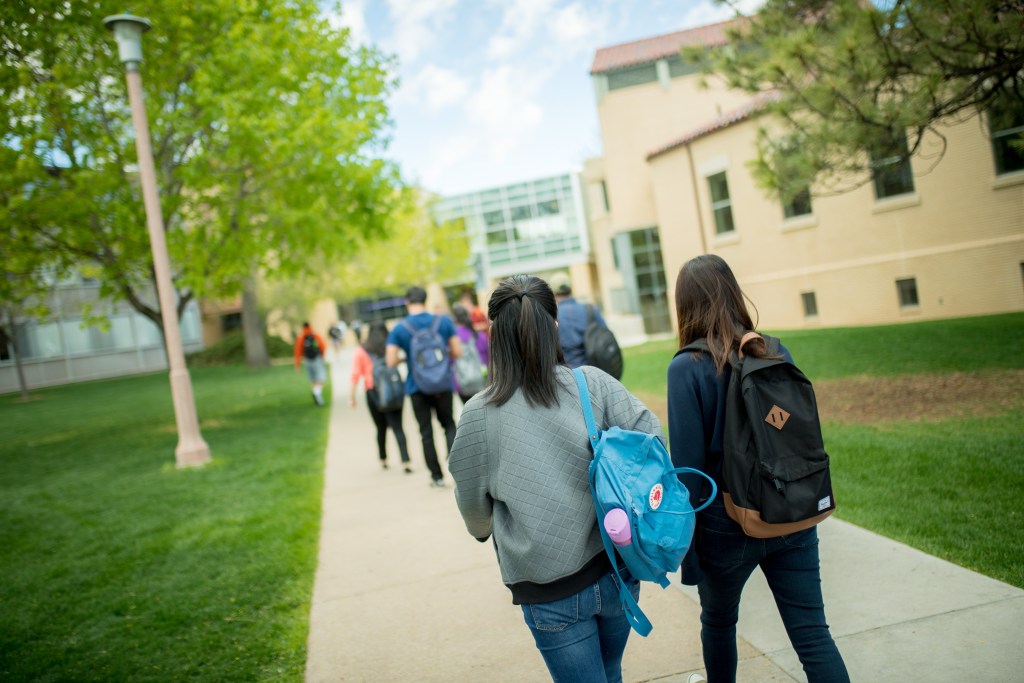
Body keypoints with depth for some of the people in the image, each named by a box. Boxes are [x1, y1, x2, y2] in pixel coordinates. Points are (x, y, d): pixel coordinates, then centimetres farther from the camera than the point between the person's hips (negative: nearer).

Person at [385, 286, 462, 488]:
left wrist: (406, 358, 9)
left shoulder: (398, 330, -7)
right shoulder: (444, 321, -4)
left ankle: (437, 476, 16)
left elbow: (391, 362, -11)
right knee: (448, 424, 17)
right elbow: (457, 352, -1)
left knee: (426, 432, 11)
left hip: (417, 387, -1)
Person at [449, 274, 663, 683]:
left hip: (550, 592, -3)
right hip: (616, 570, 3)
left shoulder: (478, 415, -12)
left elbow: (473, 504, 1)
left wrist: (483, 530, 24)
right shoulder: (593, 384, -11)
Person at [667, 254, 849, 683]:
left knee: (718, 622, 22)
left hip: (727, 526, -3)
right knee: (812, 635, 10)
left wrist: (686, 552, -9)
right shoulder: (775, 351, -2)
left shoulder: (687, 368, -17)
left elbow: (688, 465, -17)